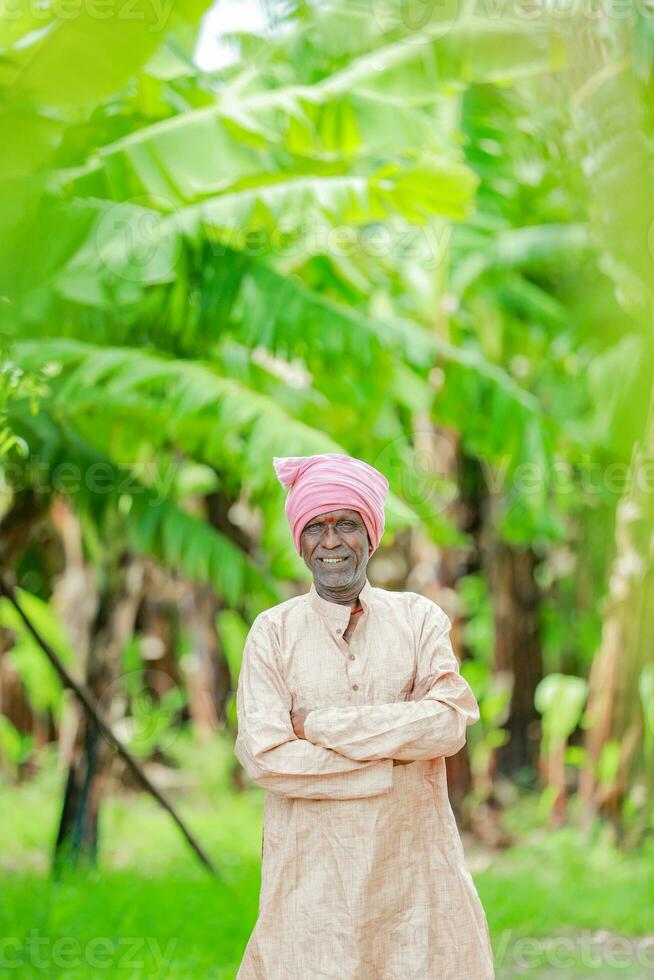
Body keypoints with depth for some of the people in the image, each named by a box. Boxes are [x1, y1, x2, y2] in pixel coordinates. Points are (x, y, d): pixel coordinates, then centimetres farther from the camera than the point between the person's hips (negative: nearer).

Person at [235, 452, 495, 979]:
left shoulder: (419, 618, 4)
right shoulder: (273, 632, 0)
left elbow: (450, 723, -10)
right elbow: (263, 754, -11)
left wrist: (319, 724, -13)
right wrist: (393, 766, -12)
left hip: (412, 858, 1)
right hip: (314, 868, -1)